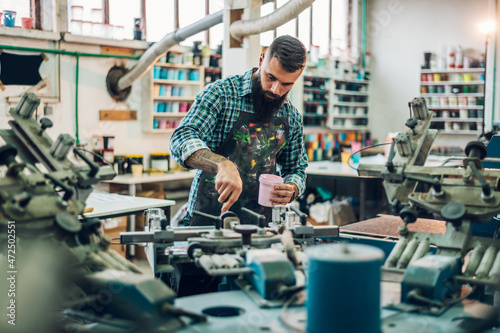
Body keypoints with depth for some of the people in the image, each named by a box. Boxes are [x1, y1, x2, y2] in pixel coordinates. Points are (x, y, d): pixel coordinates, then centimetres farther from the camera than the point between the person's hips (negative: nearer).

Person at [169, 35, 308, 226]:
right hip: (206, 220, -6)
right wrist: (223, 164, -36)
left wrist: (291, 189, -3)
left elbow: (296, 169, 21)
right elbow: (182, 140, -18)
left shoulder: (292, 118, 10)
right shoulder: (221, 93, -6)